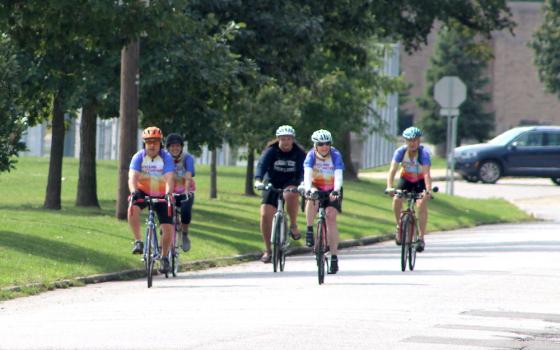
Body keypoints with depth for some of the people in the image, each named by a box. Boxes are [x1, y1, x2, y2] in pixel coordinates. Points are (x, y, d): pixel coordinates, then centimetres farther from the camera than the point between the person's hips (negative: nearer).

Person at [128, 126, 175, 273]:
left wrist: (168, 193, -49)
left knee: (168, 228, -8)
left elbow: (169, 178, -30)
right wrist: (133, 192, -48)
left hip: (161, 195, 0)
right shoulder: (139, 157, -15)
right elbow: (133, 177, -28)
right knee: (133, 209, -33)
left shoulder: (166, 158, -17)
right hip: (143, 192, 0)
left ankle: (164, 257, 15)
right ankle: (138, 242, -21)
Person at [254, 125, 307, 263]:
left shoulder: (299, 153, -11)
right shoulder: (271, 151, -12)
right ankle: (268, 250, 2)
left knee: (291, 194, -38)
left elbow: (303, 170, -23)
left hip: (290, 183, -1)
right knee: (265, 215, -12)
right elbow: (262, 165, -27)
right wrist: (258, 180, -46)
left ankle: (293, 226, -17)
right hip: (272, 184, 1)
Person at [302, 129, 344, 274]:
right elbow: (307, 173, -33)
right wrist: (308, 188, -52)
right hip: (316, 188, 1)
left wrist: (336, 190, -50)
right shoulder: (311, 156, -18)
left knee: (331, 215, -18)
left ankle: (334, 257, -17)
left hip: (331, 190, -1)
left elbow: (338, 175, -32)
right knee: (311, 200, -34)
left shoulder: (335, 155, -20)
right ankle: (309, 231, -16)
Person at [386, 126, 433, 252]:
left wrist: (428, 190, -52)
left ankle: (421, 238, -15)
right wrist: (389, 187, -46)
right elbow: (392, 170, -31)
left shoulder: (423, 153, -29)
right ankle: (399, 228, 0)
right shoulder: (400, 151, -23)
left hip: (420, 180, -2)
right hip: (406, 179, 2)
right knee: (396, 199, -23)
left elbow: (427, 173, -38)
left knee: (422, 204, -22)